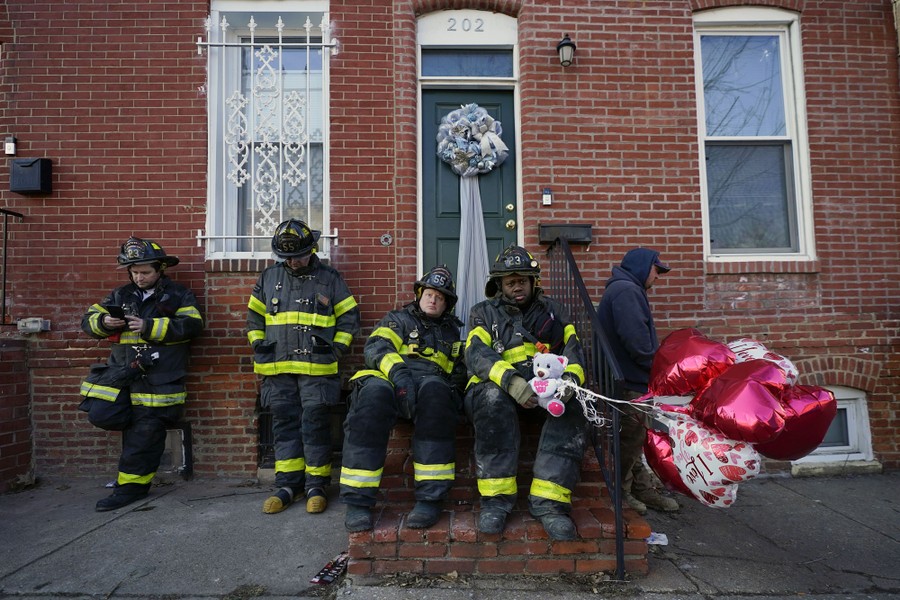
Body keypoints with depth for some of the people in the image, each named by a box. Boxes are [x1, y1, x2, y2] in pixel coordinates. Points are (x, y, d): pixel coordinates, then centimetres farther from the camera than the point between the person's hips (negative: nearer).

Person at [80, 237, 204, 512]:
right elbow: (89, 320, 18)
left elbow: (192, 324, -9)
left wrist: (149, 327, -15)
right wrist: (104, 322, -6)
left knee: (146, 429, -8)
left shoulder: (179, 295, 6)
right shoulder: (120, 295, 20)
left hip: (160, 379, -4)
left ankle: (131, 484, 3)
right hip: (122, 373, 5)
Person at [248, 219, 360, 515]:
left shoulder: (330, 278, 4)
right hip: (278, 368, 3)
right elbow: (254, 317, 18)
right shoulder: (268, 277, 12)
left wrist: (335, 350, -2)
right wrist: (260, 347, 8)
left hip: (317, 368, -3)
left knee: (315, 424, 0)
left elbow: (349, 317, 6)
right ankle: (288, 484, 20)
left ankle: (316, 484, 14)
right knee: (284, 424, 8)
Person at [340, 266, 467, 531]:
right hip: (392, 378, -1)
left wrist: (455, 386, 8)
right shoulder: (399, 319, 22)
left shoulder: (452, 332, 30)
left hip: (433, 382, 1)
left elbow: (459, 371, 34)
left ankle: (430, 498, -35)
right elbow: (375, 347, 3)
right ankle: (358, 500, -32)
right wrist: (397, 370, -18)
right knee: (374, 392, -37)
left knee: (434, 390, -37)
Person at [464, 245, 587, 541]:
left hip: (546, 387, 2)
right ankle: (496, 497, -27)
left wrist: (570, 377, -19)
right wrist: (510, 380, -27)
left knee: (573, 405, -30)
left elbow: (572, 348, 7)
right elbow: (477, 354, -7)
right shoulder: (484, 312, 12)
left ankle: (548, 500, -29)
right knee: (494, 398, -36)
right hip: (498, 386, -2)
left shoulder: (552, 309, 20)